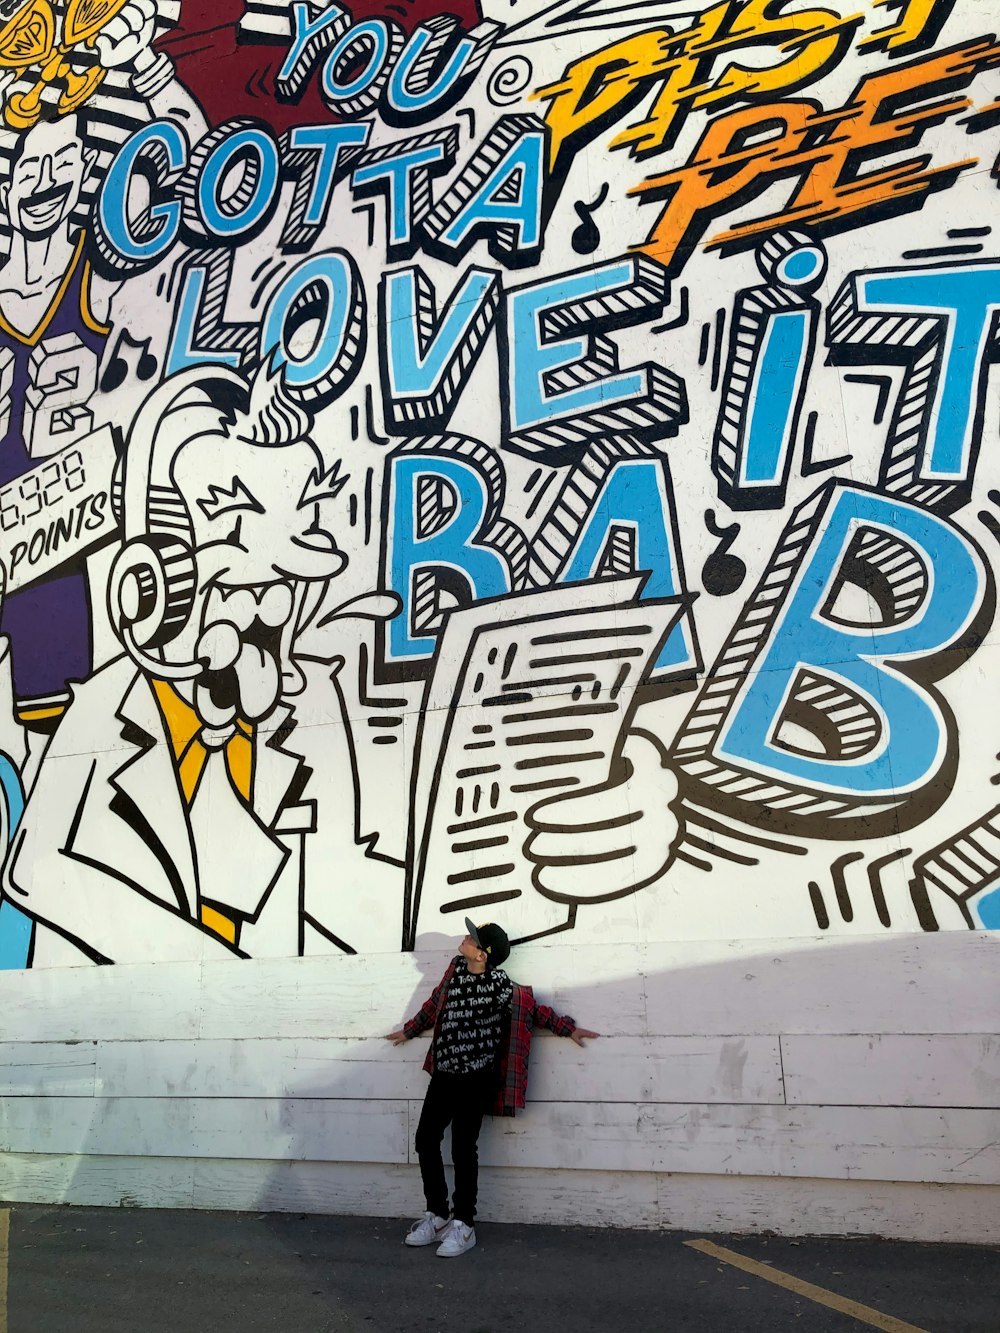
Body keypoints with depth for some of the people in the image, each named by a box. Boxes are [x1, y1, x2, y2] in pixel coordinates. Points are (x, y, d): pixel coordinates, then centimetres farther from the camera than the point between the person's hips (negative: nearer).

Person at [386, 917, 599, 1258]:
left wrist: (568, 1028, -7)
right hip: (443, 1073, 7)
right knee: (425, 1140, 7)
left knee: (463, 1150, -4)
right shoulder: (455, 969, 3)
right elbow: (434, 1005, 20)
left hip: (475, 1079, -7)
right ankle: (437, 1216, 22)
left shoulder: (499, 986, -16)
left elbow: (534, 1010, -6)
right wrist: (409, 1030, 31)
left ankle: (463, 1226, 11)